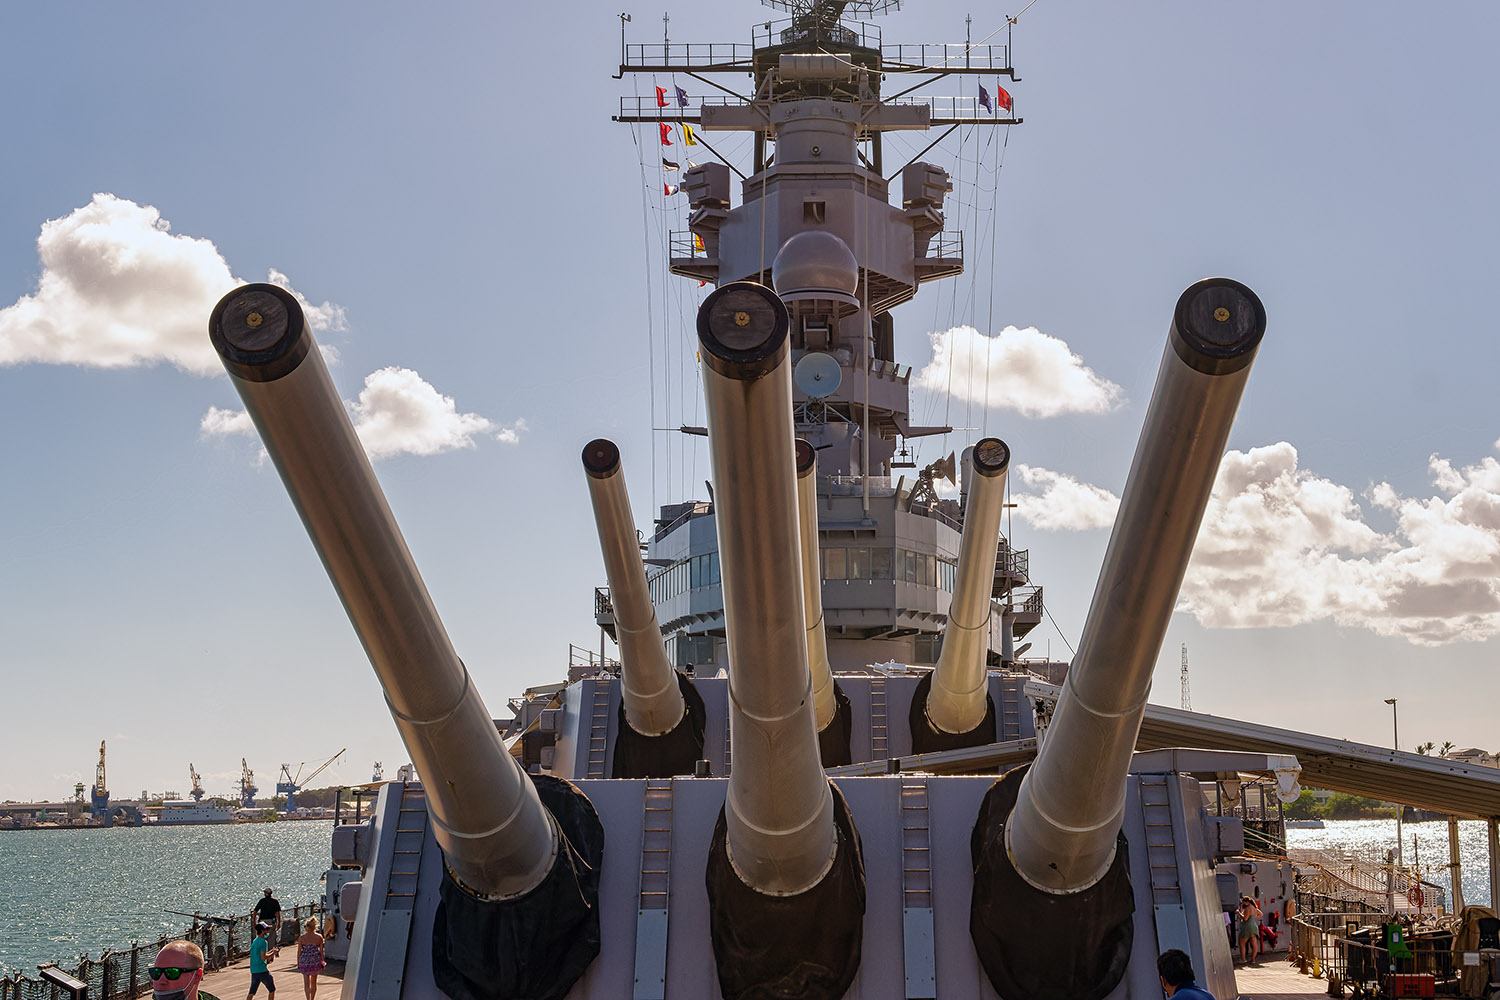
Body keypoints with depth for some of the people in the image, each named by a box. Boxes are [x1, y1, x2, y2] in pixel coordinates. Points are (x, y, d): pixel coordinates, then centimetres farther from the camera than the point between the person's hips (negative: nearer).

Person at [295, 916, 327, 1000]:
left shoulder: (301, 938, -9)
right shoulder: (319, 937, -5)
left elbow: (299, 952, -4)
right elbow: (321, 951, -2)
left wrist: (298, 964, 6)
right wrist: (322, 963, 7)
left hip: (304, 961, -2)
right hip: (316, 961, 2)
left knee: (306, 983, 5)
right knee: (314, 982, 17)